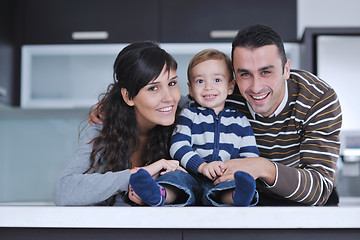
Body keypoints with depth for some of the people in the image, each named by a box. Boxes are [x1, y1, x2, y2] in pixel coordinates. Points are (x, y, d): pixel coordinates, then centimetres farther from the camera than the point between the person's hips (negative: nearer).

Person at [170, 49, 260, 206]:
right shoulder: (189, 115, 13)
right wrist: (202, 166, -20)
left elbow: (251, 155, 11)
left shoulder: (240, 120, 17)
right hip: (193, 176, 0)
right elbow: (178, 146, -2)